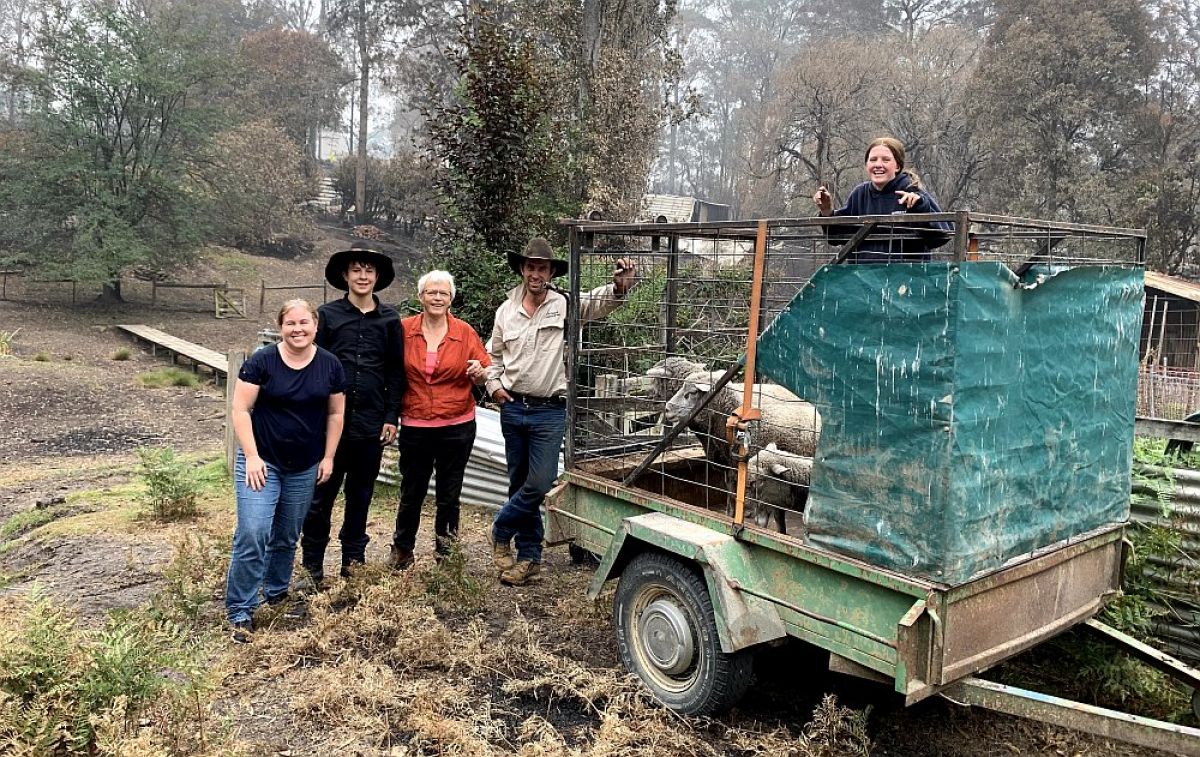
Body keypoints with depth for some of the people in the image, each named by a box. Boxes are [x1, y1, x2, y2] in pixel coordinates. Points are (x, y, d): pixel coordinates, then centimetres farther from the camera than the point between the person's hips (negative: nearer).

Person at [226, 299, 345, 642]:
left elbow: (335, 413, 7)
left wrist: (328, 457, 4)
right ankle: (240, 611, 0)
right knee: (252, 534, -11)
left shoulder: (330, 365, 0)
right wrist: (252, 456, -14)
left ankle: (277, 595, 34)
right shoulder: (261, 362, -9)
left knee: (286, 537, 15)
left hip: (305, 468, 3)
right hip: (262, 462, -3)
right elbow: (241, 410, -8)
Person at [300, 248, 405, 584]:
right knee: (321, 495, 2)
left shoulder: (389, 319, 6)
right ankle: (312, 565, 15)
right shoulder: (328, 314, 2)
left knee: (360, 495, 11)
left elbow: (396, 371, 8)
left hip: (371, 424, 2)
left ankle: (353, 562, 24)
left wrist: (392, 417, 3)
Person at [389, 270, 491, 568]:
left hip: (457, 427, 0)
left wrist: (478, 372, -16)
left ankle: (445, 553, 26)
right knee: (411, 493, 10)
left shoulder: (465, 332, -1)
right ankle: (401, 551, 29)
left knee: (449, 495, 10)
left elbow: (485, 373, 6)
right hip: (415, 426, 0)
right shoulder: (404, 330, -1)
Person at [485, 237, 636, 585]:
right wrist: (494, 384, 3)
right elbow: (494, 354, 18)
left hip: (550, 412, -3)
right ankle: (530, 556, 23)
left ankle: (501, 531, 17)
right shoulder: (506, 309, 6)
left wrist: (620, 285, -37)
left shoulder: (566, 305, -4)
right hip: (513, 408, 3)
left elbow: (600, 300, -16)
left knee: (539, 484, -9)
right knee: (520, 483, 10)